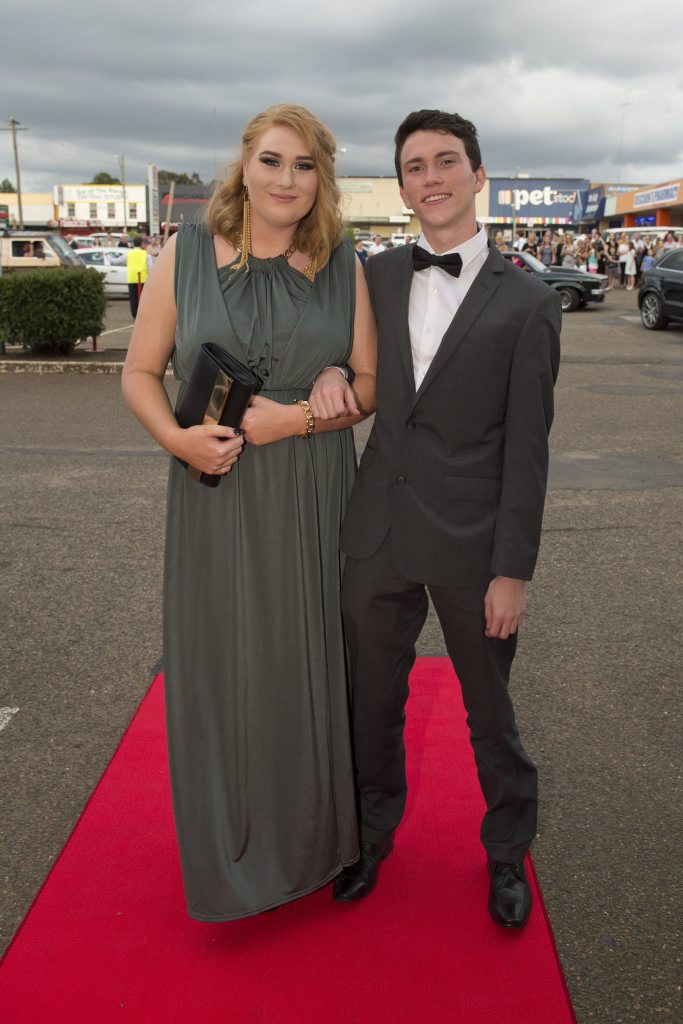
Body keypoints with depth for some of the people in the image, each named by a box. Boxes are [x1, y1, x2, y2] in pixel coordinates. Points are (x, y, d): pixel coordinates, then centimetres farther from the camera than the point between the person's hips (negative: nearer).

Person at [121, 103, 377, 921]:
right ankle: (229, 848, 30)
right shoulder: (185, 255, 0)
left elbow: (370, 384, 4)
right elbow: (139, 372, 2)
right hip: (215, 492, -1)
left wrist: (293, 419, -14)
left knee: (309, 657, 10)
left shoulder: (343, 267, 3)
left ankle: (313, 829, 34)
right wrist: (178, 439, -17)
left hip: (314, 495, 1)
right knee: (221, 659, 8)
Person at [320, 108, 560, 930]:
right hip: (376, 532, 3)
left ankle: (506, 852, 39)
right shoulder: (374, 278, 5)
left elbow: (526, 448, -7)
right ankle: (374, 831, 42)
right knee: (372, 700, 17)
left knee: (489, 710, 14)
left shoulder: (526, 304, -5)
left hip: (470, 543, -3)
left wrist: (513, 570, -10)